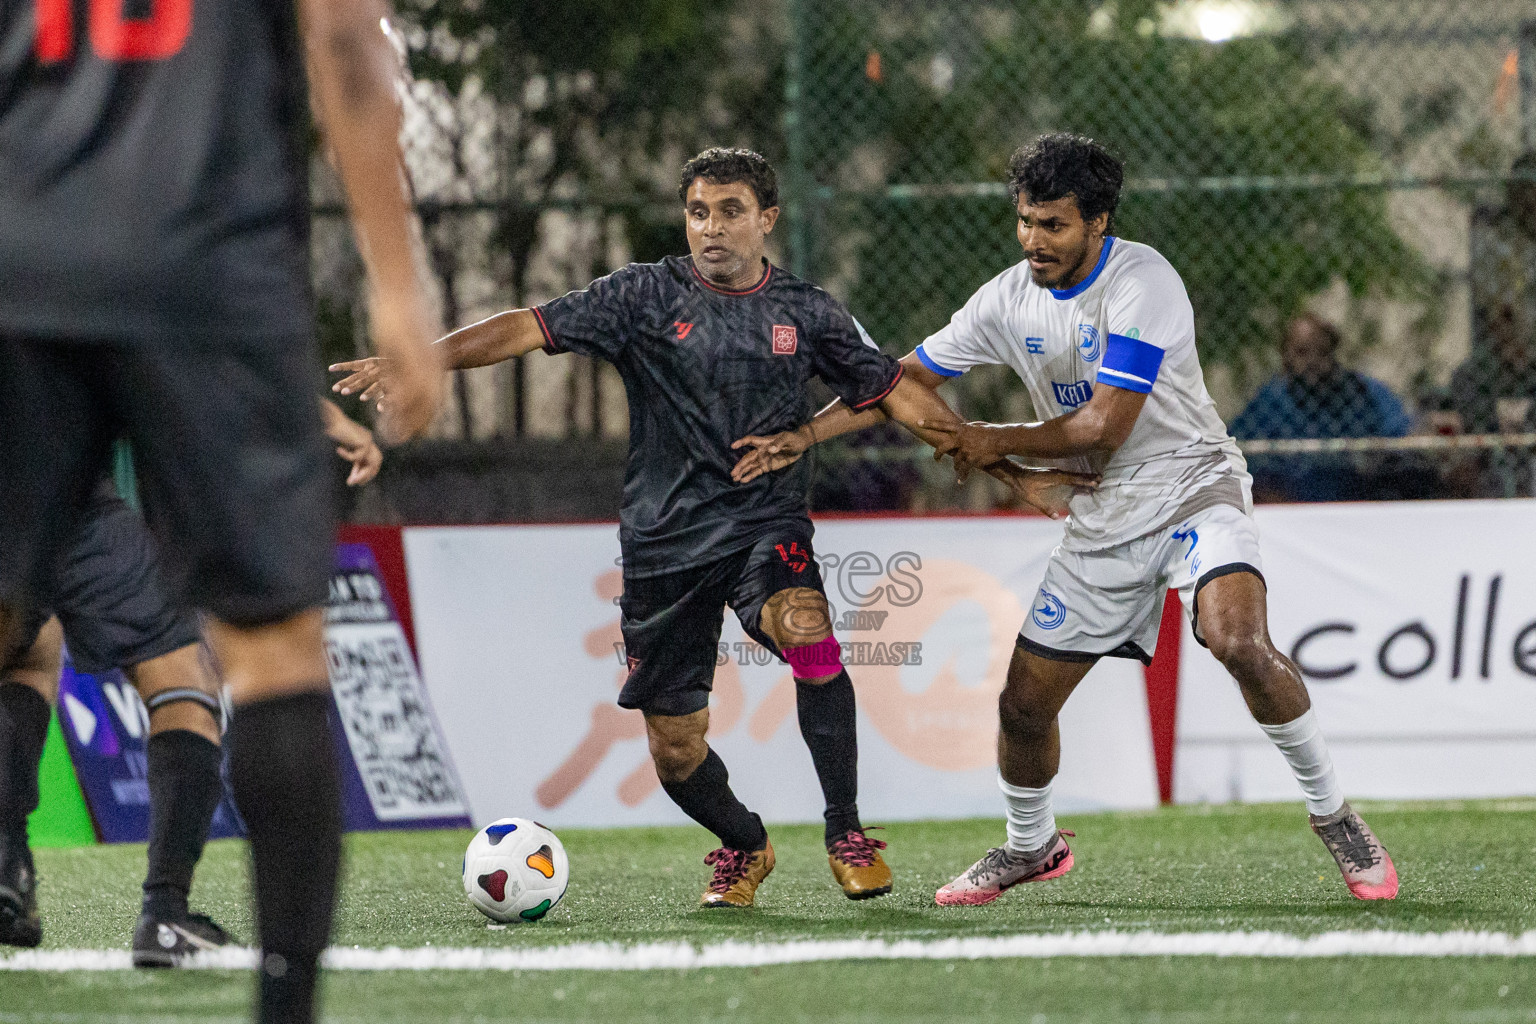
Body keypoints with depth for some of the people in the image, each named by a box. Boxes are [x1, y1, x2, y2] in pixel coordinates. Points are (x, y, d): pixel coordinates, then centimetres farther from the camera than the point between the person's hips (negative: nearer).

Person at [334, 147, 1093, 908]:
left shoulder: (806, 311, 5)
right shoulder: (645, 296, -1)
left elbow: (892, 391, 13)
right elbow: (531, 329, -8)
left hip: (766, 523, 0)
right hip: (665, 542, 1)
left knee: (808, 632, -33)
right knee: (674, 748, 2)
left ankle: (846, 832, -17)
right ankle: (744, 846, 35)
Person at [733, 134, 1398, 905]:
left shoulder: (1142, 282, -19)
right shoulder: (1009, 299, 1)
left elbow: (1103, 427, -22)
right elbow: (904, 378, 11)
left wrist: (996, 442, -8)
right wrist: (802, 436, 2)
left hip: (1192, 487, -6)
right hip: (1104, 516, 6)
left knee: (1238, 640, -32)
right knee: (1025, 700, 4)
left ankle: (1332, 815, -15)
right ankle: (1031, 846, 32)